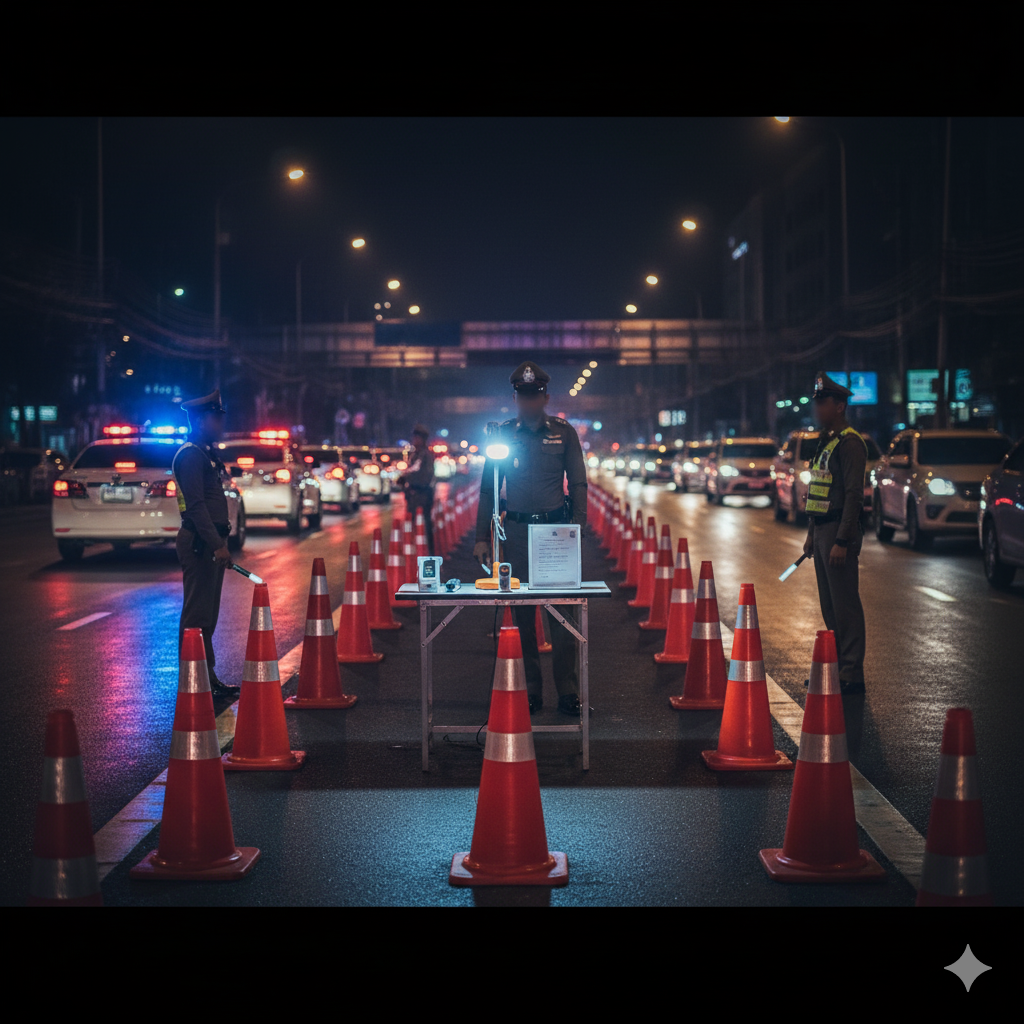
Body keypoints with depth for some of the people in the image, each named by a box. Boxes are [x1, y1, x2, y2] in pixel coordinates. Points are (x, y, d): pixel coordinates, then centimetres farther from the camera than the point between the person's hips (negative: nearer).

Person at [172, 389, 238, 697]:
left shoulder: (205, 453, 18)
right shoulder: (190, 455, -14)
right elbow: (196, 505, -21)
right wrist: (217, 544, -24)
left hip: (211, 542, 10)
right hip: (199, 544, -10)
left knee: (206, 614, 13)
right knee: (197, 615, -7)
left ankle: (207, 679, 19)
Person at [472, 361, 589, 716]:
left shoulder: (564, 433, 5)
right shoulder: (503, 434, 6)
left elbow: (578, 485, 6)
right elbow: (489, 488, 9)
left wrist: (577, 528, -6)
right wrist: (482, 537, 3)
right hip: (517, 530, 1)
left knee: (563, 612, -5)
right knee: (522, 614, 3)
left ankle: (568, 692, -1)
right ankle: (530, 691, 10)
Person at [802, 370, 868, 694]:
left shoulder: (849, 443, -13)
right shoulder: (825, 442, 17)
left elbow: (854, 494, -20)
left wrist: (842, 541, -23)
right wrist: (812, 533, 21)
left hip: (840, 532, -10)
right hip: (822, 530, 10)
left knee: (845, 604, -7)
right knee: (829, 605, 14)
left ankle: (852, 675, -4)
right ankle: (836, 666, 22)